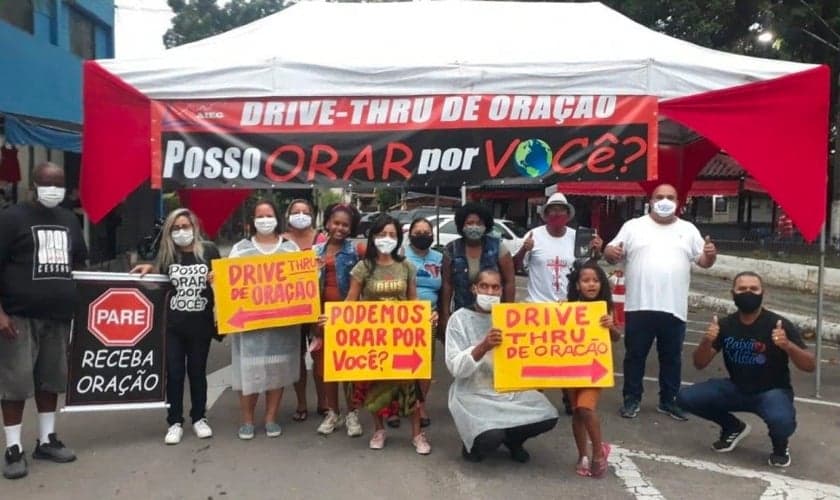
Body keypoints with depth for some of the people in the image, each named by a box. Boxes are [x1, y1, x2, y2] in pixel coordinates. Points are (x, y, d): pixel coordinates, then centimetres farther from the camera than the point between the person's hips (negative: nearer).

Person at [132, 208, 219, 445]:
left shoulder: (209, 250, -2)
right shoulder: (166, 254, 2)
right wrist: (148, 269, -6)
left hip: (201, 324, -1)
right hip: (172, 326, 1)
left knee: (197, 372, 11)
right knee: (174, 374, 5)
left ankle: (199, 419, 26)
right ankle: (175, 422, 17)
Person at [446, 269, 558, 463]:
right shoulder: (460, 318, -8)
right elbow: (455, 368, -16)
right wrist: (483, 347, -31)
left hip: (510, 390, 5)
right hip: (473, 394, -4)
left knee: (548, 416, -15)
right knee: (491, 436, -28)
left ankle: (512, 440, 15)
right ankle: (474, 442, 9)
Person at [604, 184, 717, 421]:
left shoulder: (688, 230, 10)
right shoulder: (633, 226, 4)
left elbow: (703, 261, 12)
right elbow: (612, 254, 2)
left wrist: (711, 254, -11)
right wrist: (611, 252, -22)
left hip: (674, 308, 2)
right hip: (639, 306, -2)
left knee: (672, 357, 11)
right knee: (635, 355, 7)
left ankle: (668, 401, 25)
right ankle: (632, 399, 19)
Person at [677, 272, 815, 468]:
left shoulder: (779, 325, -17)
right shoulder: (726, 324, -7)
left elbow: (810, 366, -17)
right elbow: (700, 364, -6)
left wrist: (788, 345, -37)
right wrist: (707, 342, -27)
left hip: (772, 391, -3)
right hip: (736, 388, 4)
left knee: (781, 421, -37)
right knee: (686, 398, -15)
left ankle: (780, 443, 4)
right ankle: (733, 427, 14)